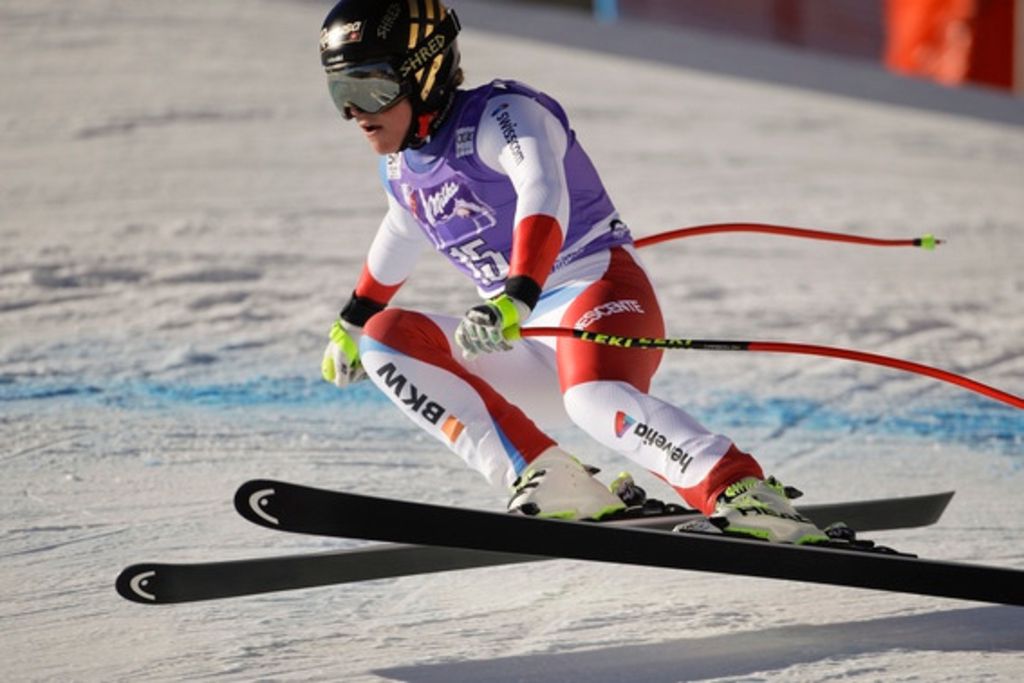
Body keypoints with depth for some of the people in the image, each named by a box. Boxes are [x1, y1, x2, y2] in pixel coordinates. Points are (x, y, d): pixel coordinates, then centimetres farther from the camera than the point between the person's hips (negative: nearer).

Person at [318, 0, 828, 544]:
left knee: (593, 397, -39)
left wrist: (514, 299, -46)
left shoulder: (499, 115, -12)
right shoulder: (401, 167, 13)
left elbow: (544, 193, -32)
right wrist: (352, 320, 46)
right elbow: (402, 232, 36)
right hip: (528, 345, 8)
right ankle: (550, 484, -19)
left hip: (596, 286, -8)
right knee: (384, 338, -9)